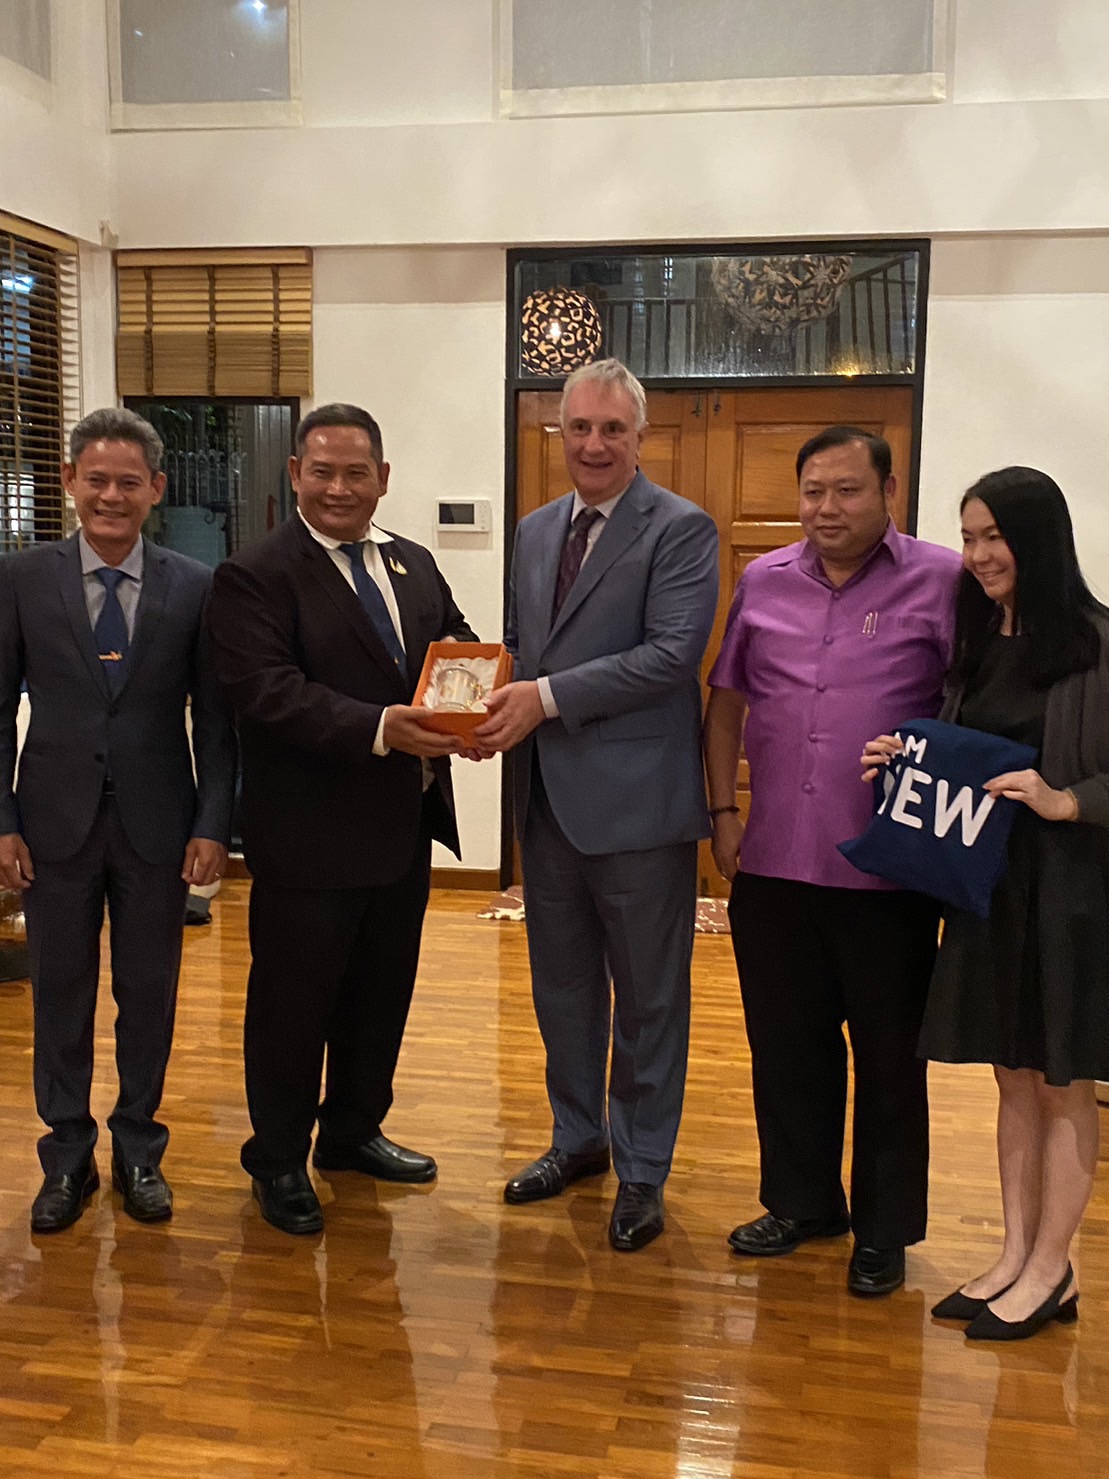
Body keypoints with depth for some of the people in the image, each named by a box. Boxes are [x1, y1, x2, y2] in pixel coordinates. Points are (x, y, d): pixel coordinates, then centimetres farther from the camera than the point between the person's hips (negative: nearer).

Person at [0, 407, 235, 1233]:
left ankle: (138, 1150, 27)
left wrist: (213, 824, -6)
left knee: (150, 991, 10)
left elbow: (214, 717, 0)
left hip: (158, 824, 0)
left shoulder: (193, 588, -1)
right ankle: (68, 1157, 25)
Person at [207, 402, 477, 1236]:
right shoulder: (253, 577, -11)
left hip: (404, 825, 7)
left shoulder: (414, 565, 11)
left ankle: (354, 1131, 39)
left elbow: (462, 649, 10)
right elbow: (270, 692, -23)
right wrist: (379, 728, -33)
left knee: (383, 993, 19)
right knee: (293, 1002, 7)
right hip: (309, 834, -7)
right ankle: (279, 1160, 26)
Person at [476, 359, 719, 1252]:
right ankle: (579, 1137, 37)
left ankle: (642, 1172, 23)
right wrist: (498, 700, -5)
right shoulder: (536, 531, 13)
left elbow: (675, 652, -19)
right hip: (548, 795, 7)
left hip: (637, 799, -7)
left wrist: (548, 695, -22)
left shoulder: (682, 530, -9)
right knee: (562, 983, 19)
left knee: (648, 996, 7)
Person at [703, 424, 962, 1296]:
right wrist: (722, 813, 9)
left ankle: (886, 1230, 27)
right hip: (772, 864, 4)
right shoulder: (763, 582, 8)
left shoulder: (945, 583, -5)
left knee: (889, 1056, 10)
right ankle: (801, 1202, 34)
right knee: (786, 1044, 15)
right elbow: (725, 701, 14)